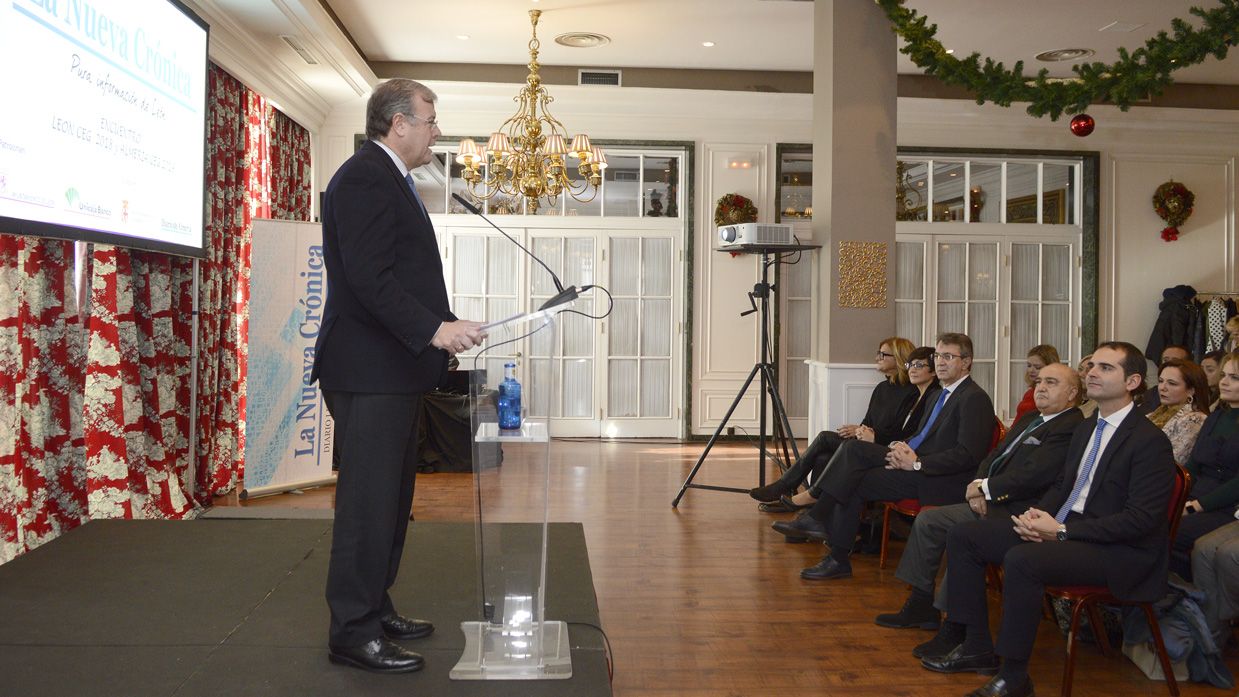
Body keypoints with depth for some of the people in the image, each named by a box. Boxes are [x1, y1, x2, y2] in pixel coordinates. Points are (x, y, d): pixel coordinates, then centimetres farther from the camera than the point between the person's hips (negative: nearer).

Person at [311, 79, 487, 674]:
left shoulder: (388, 177, 19)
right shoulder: (364, 177, -13)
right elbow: (368, 277, -22)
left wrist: (434, 332, 16)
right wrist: (433, 329, -25)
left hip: (395, 368, 11)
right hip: (369, 369, -11)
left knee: (390, 497, 16)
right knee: (368, 499, -5)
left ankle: (375, 609, 27)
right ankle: (353, 632, 4)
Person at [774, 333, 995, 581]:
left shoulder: (974, 398, -11)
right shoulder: (943, 394, 20)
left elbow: (968, 455, -21)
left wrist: (917, 463, -22)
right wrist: (902, 447, 0)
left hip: (941, 480, -9)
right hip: (916, 460, 9)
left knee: (855, 483, -16)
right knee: (853, 448, -9)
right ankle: (818, 517, -14)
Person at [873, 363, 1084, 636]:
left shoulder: (1071, 428, -12)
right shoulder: (1028, 419, 20)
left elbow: (1032, 475, -21)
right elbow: (993, 457, 18)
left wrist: (984, 488, -10)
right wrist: (980, 487, -3)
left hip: (1015, 513, -10)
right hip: (991, 502, 10)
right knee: (927, 519, 7)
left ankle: (956, 628, -20)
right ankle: (921, 606, 14)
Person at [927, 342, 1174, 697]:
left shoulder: (1151, 441, -12)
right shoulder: (1086, 428, 15)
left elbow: (1142, 519, -19)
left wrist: (1062, 531, -21)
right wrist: (1039, 513, -1)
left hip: (1119, 550, -9)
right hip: (1062, 525, 9)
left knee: (1021, 559, -35)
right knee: (962, 535, -1)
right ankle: (976, 647, 5)